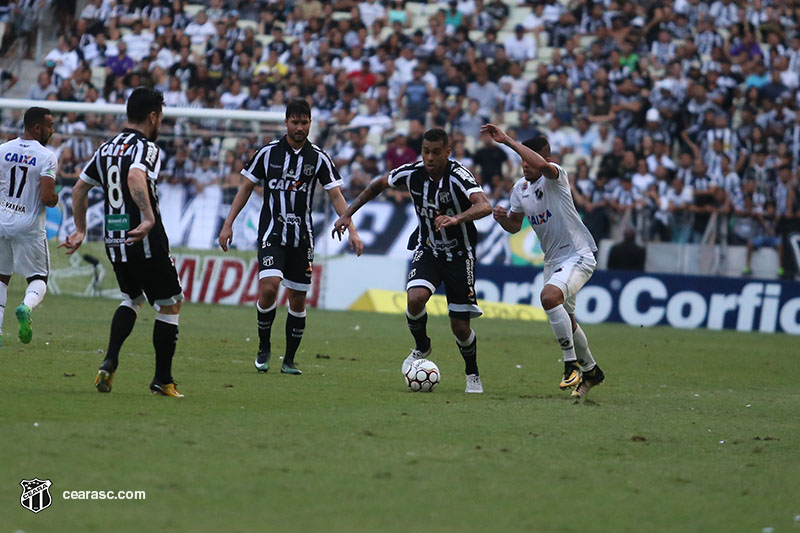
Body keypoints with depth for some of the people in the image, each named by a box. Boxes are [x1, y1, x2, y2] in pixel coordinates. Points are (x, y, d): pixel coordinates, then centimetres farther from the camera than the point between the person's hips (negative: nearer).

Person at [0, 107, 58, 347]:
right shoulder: (46, 157, -13)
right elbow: (47, 198, -20)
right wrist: (55, 199, 2)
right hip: (29, 228, -4)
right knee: (38, 279, 10)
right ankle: (26, 307, -21)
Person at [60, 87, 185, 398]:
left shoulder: (106, 149, 12)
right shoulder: (146, 147, -11)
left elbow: (80, 188, 18)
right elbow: (135, 177, -32)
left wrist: (81, 230, 27)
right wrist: (150, 219, -40)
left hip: (114, 242, 8)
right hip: (147, 244, -7)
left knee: (132, 299, 26)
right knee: (169, 304, 7)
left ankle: (110, 361, 5)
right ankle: (162, 380, 9)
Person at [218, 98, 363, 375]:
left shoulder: (319, 158, 1)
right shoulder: (268, 152, -1)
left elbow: (336, 196, 0)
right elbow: (246, 188, 7)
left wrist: (352, 231, -10)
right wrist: (228, 225, 3)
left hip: (302, 236, 2)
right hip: (272, 232, -2)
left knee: (298, 299, 3)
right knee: (269, 286, -21)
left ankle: (289, 360, 15)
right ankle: (264, 347, 0)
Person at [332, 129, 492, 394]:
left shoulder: (458, 176, -25)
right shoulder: (412, 173, -11)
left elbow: (484, 206, -43)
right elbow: (378, 185, 9)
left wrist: (456, 218, -60)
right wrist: (347, 214, 6)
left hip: (459, 255, -3)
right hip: (428, 249, 3)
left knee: (460, 327, -3)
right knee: (415, 298, -26)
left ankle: (472, 374, 27)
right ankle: (422, 347, 5)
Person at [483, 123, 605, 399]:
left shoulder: (556, 177, -18)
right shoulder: (520, 188, 5)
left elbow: (541, 165, -43)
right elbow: (515, 225, 18)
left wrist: (507, 140, -41)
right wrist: (502, 218, -6)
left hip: (579, 255, -9)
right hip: (553, 260, 9)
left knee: (550, 296, -31)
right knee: (565, 320, 15)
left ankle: (572, 364, -21)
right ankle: (590, 371, 37)